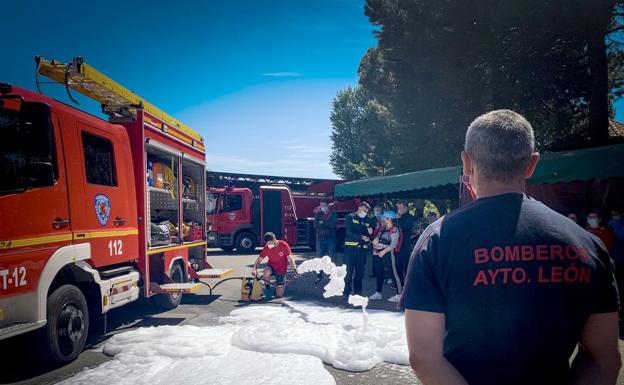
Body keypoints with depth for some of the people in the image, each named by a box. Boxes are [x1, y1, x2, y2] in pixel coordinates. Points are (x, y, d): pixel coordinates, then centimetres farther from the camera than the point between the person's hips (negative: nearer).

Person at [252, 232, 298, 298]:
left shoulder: (284, 245, -21)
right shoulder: (266, 247, -15)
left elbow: (290, 259, -22)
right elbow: (259, 259, -12)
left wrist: (294, 270, -37)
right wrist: (254, 269, -31)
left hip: (281, 270, -1)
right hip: (271, 267, 1)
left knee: (279, 295, -2)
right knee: (267, 272, -38)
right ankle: (267, 287, -9)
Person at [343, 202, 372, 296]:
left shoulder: (367, 221, 17)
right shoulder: (350, 217, 3)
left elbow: (369, 235, 15)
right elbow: (349, 232, -10)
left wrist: (369, 233, -8)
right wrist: (361, 237, -19)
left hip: (362, 248, 4)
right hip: (351, 247, -4)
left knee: (360, 271, 6)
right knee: (349, 270, -4)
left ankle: (358, 292, 14)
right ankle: (346, 292, 3)